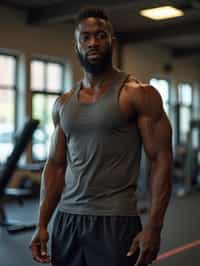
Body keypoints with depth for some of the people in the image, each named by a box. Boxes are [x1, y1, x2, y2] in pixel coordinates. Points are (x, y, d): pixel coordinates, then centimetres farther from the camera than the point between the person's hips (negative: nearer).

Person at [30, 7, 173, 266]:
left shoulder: (139, 94, -6)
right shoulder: (63, 104, 9)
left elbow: (161, 159, -10)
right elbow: (55, 165, 12)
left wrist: (154, 226, -17)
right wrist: (42, 224, 5)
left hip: (116, 220, -5)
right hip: (66, 219, 5)